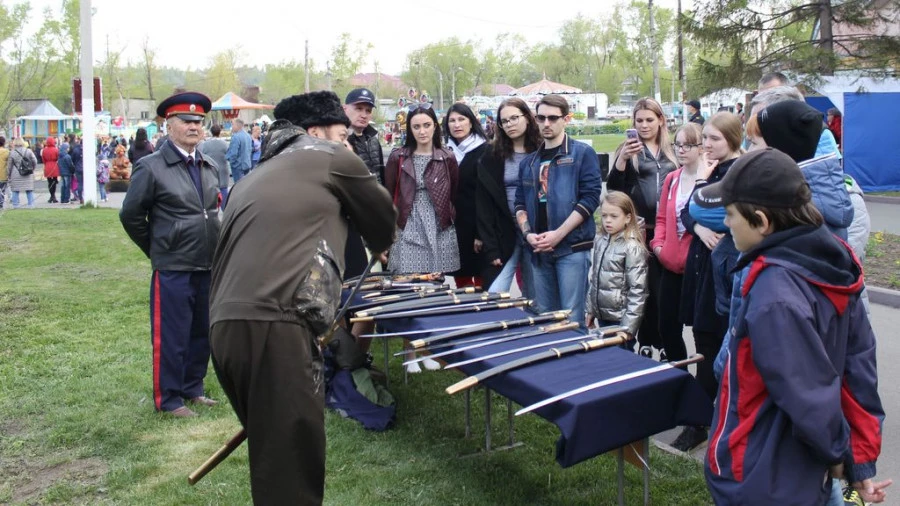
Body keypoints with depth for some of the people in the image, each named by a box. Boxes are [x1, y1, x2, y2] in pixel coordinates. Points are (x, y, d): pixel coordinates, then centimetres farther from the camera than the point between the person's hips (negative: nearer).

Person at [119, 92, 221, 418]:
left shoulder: (210, 168, 10)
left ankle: (193, 388, 30)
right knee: (171, 336, 2)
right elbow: (131, 216, -3)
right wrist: (158, 251, 3)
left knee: (202, 332, 14)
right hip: (172, 269, -6)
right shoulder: (151, 167, -8)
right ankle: (168, 399, 16)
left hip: (208, 267, 6)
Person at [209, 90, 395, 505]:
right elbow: (383, 223, 22)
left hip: (225, 327, 8)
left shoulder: (251, 180, 30)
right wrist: (377, 246, 45)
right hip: (273, 327, -8)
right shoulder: (331, 158, 11)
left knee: (273, 459, 22)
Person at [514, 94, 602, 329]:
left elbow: (590, 197, -9)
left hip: (573, 247, -5)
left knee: (572, 316, -3)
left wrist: (558, 234, -15)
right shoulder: (529, 162, 16)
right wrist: (527, 233, -5)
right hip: (538, 250, 5)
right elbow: (520, 203, 15)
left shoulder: (582, 153, 0)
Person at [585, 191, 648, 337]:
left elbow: (637, 289, -15)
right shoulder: (599, 241, 6)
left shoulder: (632, 247, -13)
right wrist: (590, 310, 12)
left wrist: (629, 326, -18)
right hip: (601, 314, 6)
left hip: (621, 318, -6)